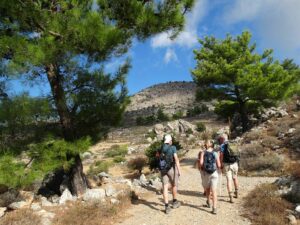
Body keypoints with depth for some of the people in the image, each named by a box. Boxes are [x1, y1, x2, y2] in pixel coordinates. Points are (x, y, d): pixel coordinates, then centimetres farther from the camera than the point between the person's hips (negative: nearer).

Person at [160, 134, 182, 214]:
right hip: (172, 168, -3)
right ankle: (174, 202, 31)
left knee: (165, 187, 2)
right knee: (174, 185, 17)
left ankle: (167, 206, -1)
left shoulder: (161, 148, 4)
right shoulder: (172, 148, -11)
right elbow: (176, 159, -15)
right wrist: (179, 170, -11)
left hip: (163, 169, 4)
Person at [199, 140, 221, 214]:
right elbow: (219, 165, -2)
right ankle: (214, 208, -8)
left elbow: (201, 163, -14)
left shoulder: (203, 153, -2)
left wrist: (202, 168, 6)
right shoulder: (215, 153, -1)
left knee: (207, 189, 22)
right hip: (214, 173, 0)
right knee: (214, 191, -1)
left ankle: (208, 202, 41)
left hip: (206, 173, 1)